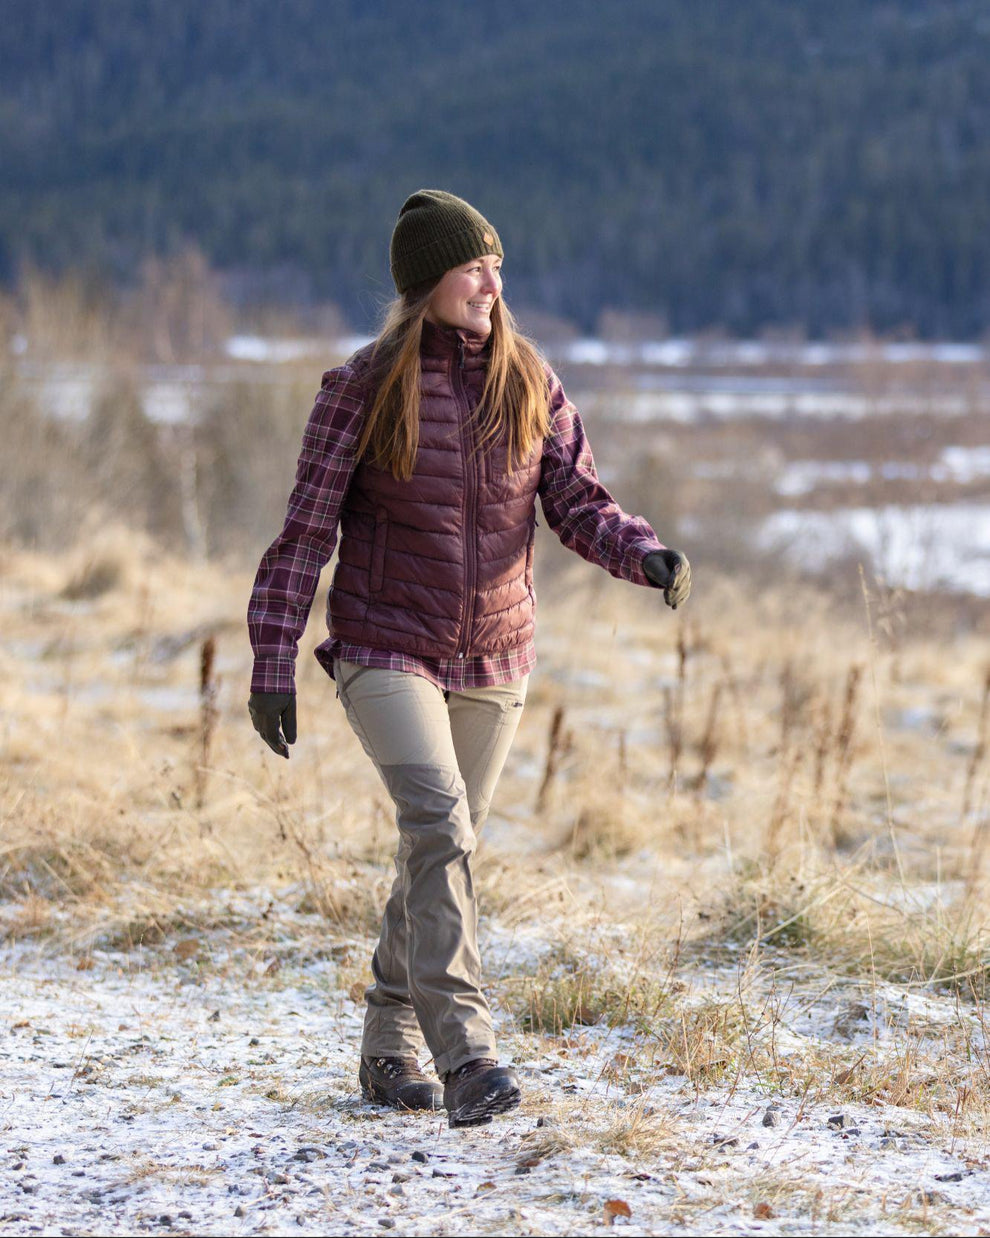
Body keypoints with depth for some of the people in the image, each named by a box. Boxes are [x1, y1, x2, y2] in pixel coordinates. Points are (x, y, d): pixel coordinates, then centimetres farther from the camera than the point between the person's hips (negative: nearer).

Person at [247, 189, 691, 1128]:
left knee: (440, 850, 12)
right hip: (385, 652, -4)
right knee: (438, 825, -23)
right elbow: (305, 532, -6)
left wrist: (650, 558, -21)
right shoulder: (362, 389, -8)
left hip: (493, 661, 4)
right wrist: (271, 666, -9)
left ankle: (390, 1049, 27)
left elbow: (580, 506, 0)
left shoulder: (530, 383, 2)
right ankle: (464, 1054, -28)